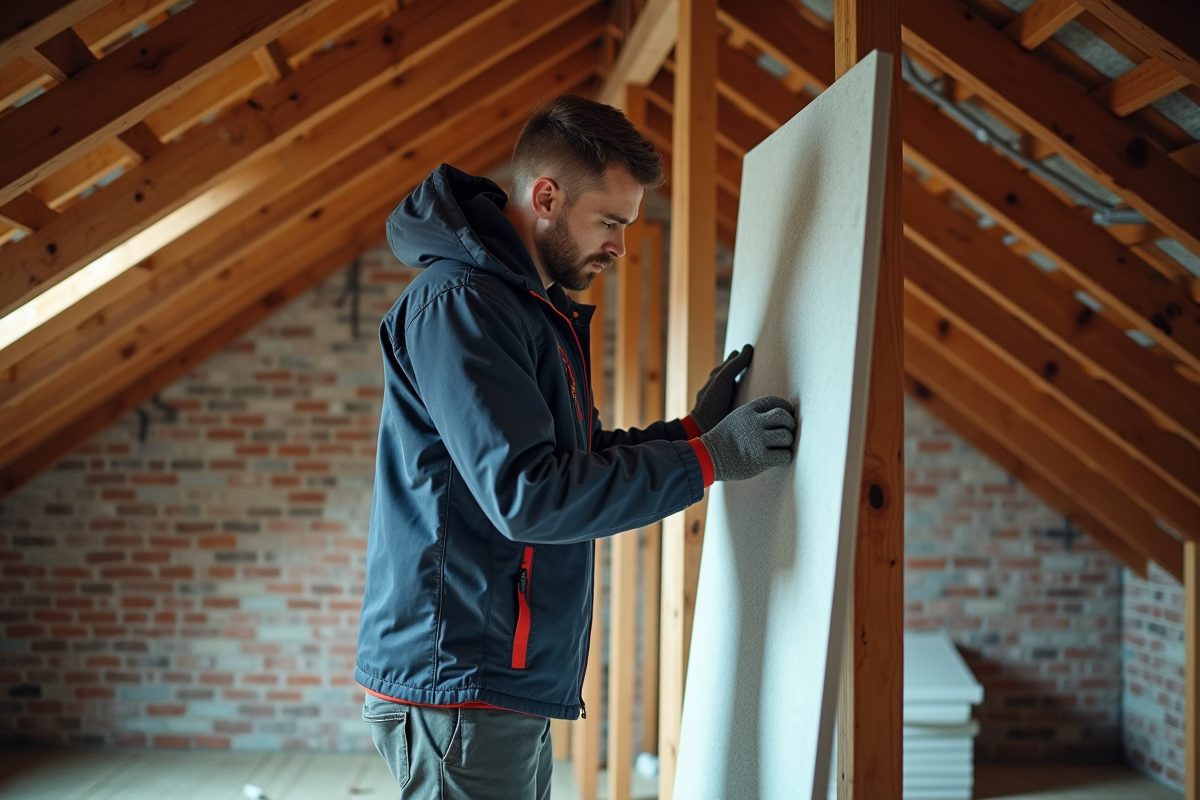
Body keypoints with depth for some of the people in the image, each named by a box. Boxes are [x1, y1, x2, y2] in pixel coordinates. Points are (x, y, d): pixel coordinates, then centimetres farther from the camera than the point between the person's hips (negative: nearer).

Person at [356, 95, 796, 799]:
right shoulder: (460, 301, -16)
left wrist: (690, 428, 7)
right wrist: (706, 459, -18)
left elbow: (578, 461, 20)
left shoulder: (534, 309, 17)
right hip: (459, 686, -10)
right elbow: (528, 493, -24)